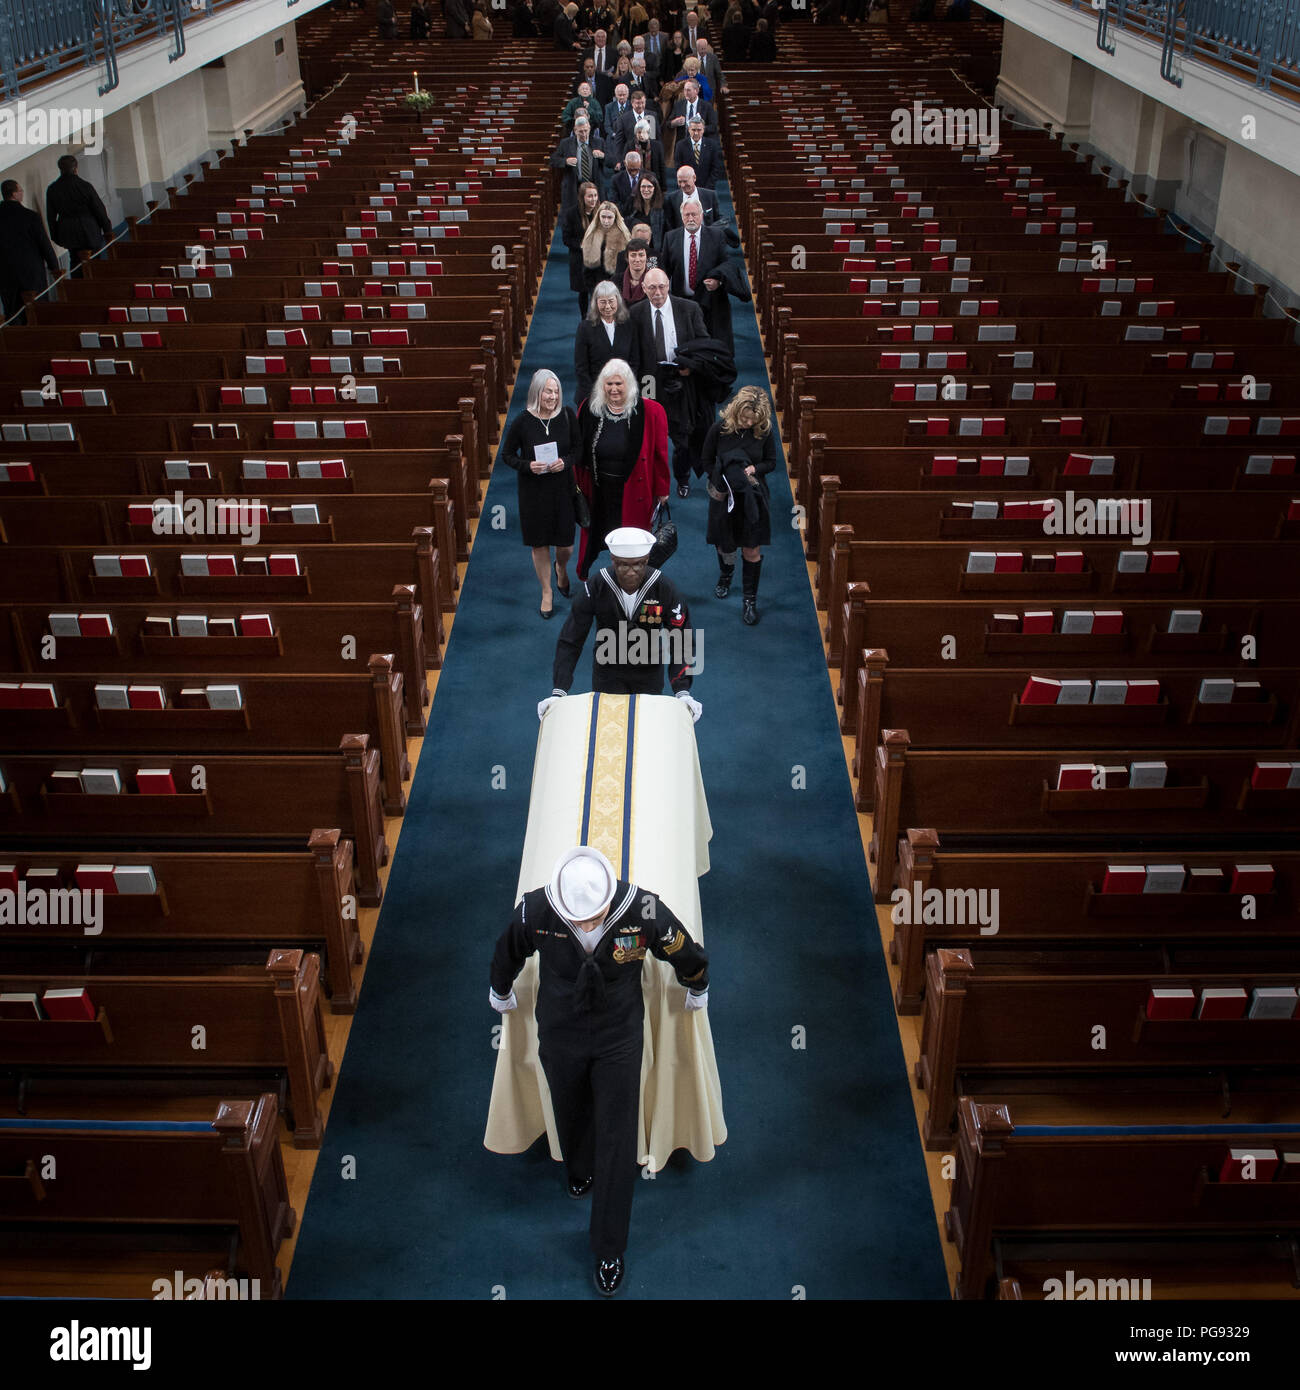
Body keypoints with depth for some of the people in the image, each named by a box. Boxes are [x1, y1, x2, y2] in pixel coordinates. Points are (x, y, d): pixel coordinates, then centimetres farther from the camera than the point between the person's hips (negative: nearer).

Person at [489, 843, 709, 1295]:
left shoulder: (644, 911, -30)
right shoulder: (535, 911, -28)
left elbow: (687, 956, -7)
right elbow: (507, 954, -3)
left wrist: (697, 991, 11)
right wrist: (500, 992, 16)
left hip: (619, 1037, -1)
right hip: (560, 1036, 1)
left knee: (617, 1140, 4)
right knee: (571, 1117, 25)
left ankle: (609, 1250, 20)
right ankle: (577, 1169, 60)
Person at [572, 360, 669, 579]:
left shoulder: (650, 411, -10)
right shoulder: (589, 409, -1)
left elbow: (660, 452, -5)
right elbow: (578, 449, 9)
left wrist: (662, 488, -2)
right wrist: (576, 482, 9)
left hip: (632, 492, -3)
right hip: (599, 491, 3)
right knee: (596, 534, 14)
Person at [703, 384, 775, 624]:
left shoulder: (765, 431, -11)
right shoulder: (720, 428, -14)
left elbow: (771, 462, 1)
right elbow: (706, 460, -2)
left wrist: (754, 469, -19)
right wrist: (719, 482, -15)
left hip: (753, 496, 0)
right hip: (724, 495, 0)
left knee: (752, 552, 1)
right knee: (724, 545, 18)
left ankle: (750, 600, 14)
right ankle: (725, 575, 51)